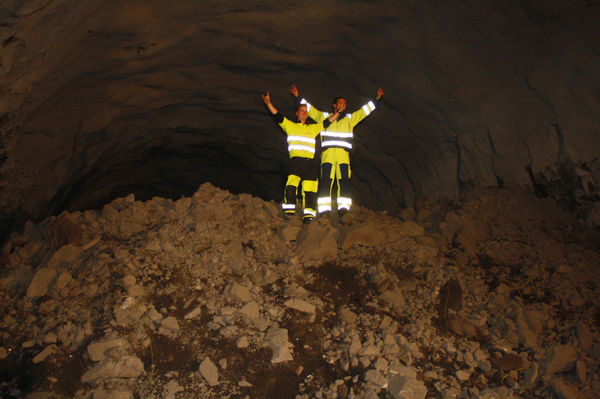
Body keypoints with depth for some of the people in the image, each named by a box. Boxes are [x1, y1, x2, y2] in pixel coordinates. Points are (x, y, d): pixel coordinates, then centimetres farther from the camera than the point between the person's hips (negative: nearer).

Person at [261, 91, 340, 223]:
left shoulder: (313, 128, 26)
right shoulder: (290, 126, 17)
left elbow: (327, 121, 27)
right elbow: (277, 115, 9)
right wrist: (268, 102, -1)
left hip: (310, 162, 3)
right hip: (296, 161, -3)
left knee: (309, 190, -4)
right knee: (291, 185, -23)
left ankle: (308, 215, -4)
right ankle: (289, 211, -19)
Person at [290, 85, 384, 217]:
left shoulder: (350, 118, 24)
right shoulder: (323, 116, 20)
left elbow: (364, 110, 26)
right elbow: (309, 108, 22)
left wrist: (376, 99, 23)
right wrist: (298, 97, 18)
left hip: (343, 153, 1)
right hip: (328, 152, -1)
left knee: (344, 179, -12)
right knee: (326, 180, -11)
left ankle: (343, 206, -18)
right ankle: (324, 208, -14)